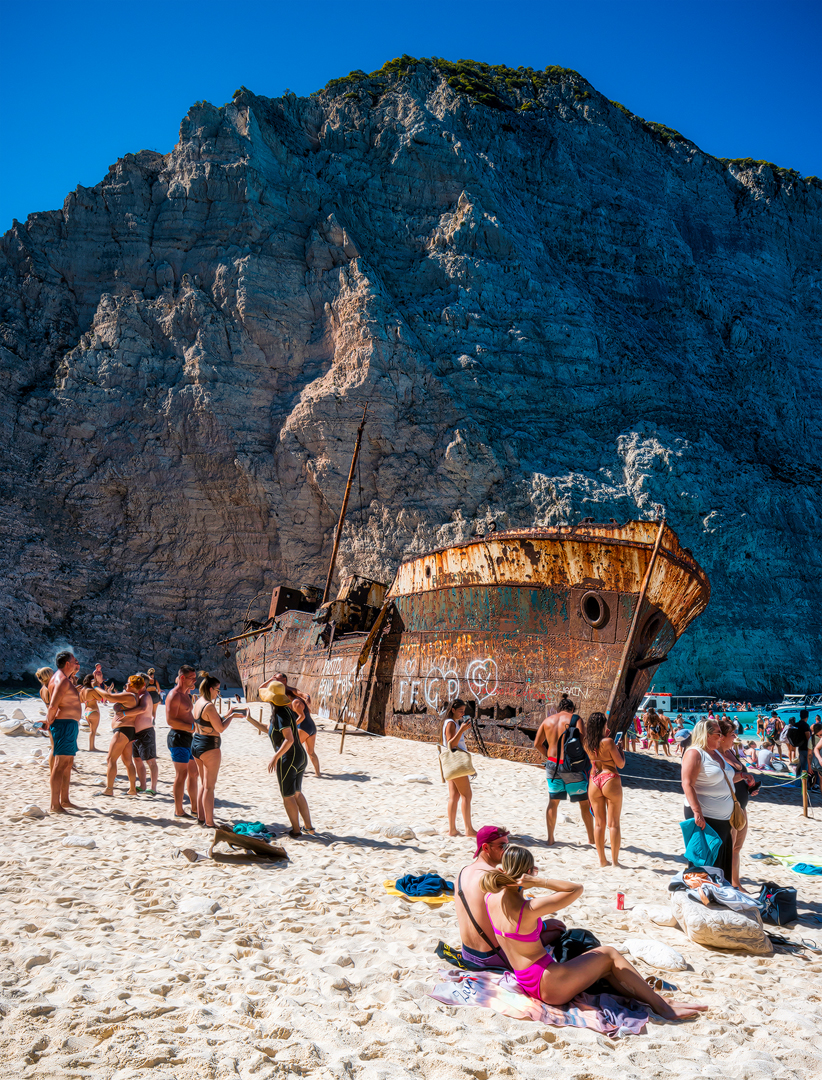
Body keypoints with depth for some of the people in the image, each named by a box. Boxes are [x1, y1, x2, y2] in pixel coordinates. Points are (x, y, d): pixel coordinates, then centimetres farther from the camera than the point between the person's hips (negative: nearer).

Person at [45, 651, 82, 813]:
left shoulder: (65, 679, 15)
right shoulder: (62, 680, -16)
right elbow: (53, 706, -23)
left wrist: (74, 673, 28)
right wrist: (49, 723, -11)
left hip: (70, 725, 11)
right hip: (65, 724, -11)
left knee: (68, 763, 16)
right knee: (60, 764, -10)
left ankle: (64, 800, 24)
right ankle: (55, 805, -9)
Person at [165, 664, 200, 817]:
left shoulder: (186, 694, 16)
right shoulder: (174, 695, -14)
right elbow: (170, 720, -22)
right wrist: (192, 727, -22)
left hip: (188, 737, 10)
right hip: (178, 737, -10)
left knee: (194, 773, 14)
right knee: (181, 775, -5)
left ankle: (194, 807, 24)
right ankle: (178, 811, 3)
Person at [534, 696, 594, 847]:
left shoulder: (547, 720, 8)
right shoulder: (574, 718, -5)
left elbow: (537, 744, 9)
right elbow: (582, 740, -17)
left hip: (552, 764, 4)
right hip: (571, 766, -4)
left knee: (553, 801, 15)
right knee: (584, 802, 10)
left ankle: (550, 838, 18)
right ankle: (591, 838, 17)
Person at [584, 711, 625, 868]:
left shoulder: (588, 743, 3)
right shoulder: (608, 742, -13)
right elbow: (621, 764, -8)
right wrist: (620, 749, 7)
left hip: (594, 782, 5)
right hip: (610, 781, -5)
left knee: (598, 823, 11)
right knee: (613, 823, 4)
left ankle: (602, 860, 14)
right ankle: (615, 860, 7)